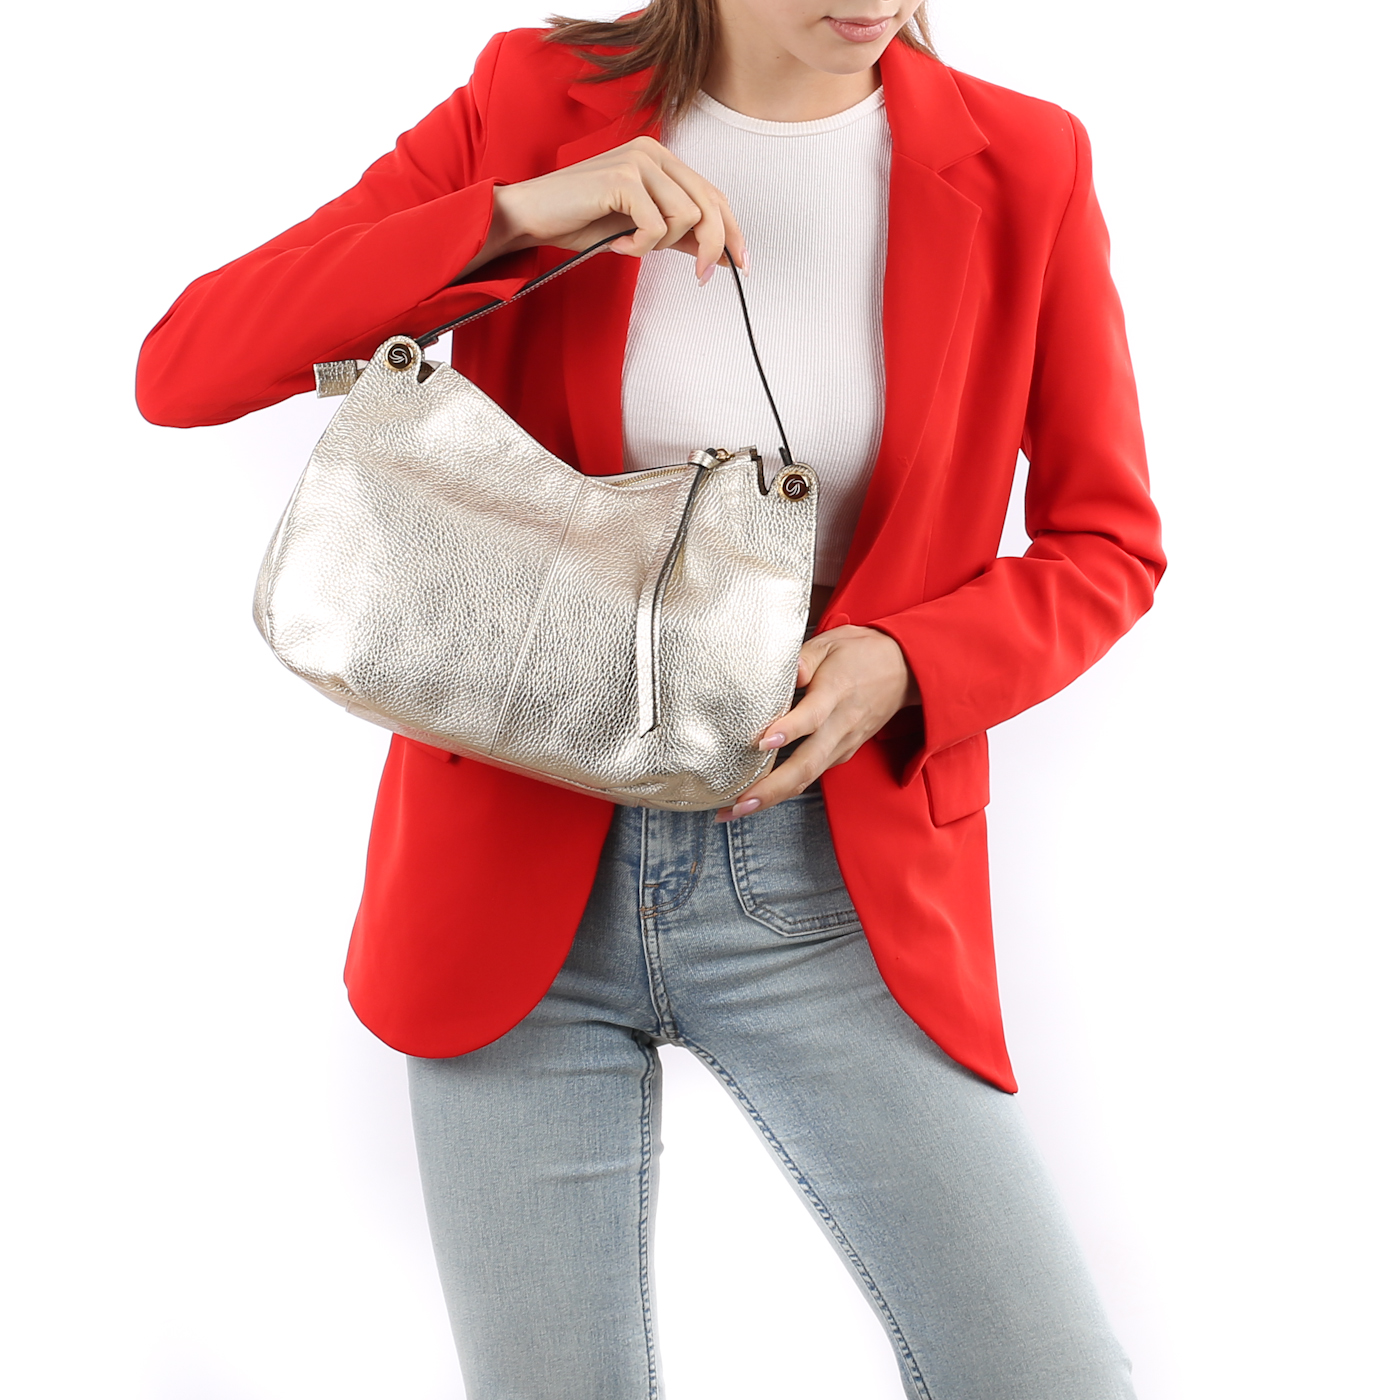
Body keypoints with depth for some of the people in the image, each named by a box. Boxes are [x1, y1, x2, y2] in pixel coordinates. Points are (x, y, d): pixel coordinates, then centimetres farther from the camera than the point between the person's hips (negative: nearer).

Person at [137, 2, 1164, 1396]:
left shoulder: (1020, 166, -3)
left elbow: (1107, 542, 6)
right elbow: (180, 370, -7)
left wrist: (905, 665, -14)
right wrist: (513, 215, -18)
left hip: (823, 885, 0)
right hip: (518, 869, 1)